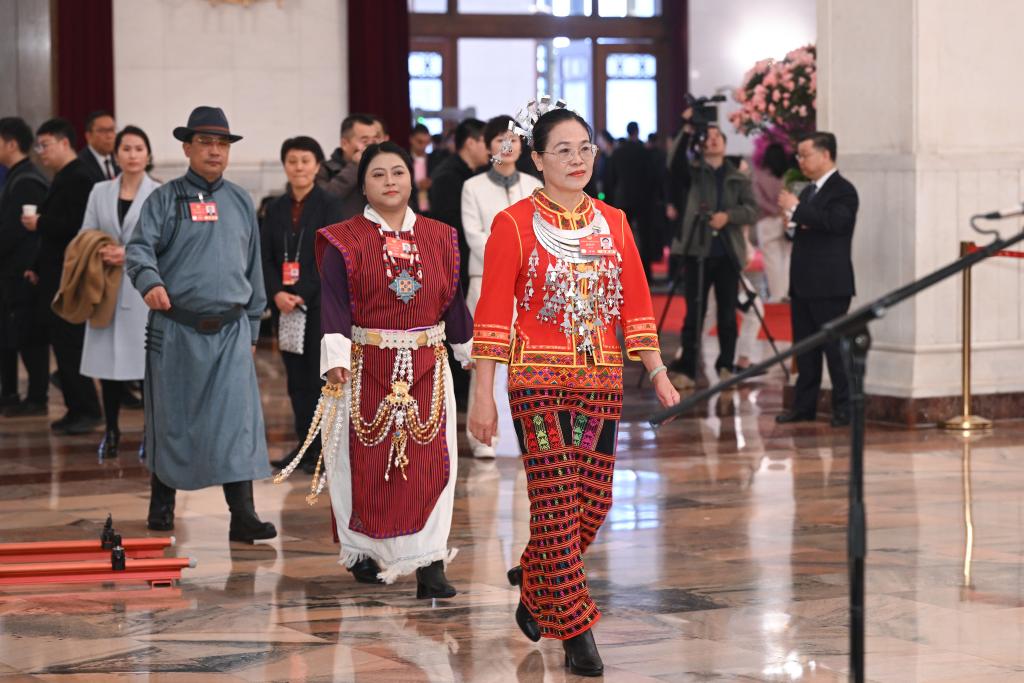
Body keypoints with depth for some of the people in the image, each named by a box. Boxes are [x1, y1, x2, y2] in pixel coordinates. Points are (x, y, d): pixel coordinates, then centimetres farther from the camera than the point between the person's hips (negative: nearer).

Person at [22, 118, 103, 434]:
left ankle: (87, 410, -1)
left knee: (70, 345, -6)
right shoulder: (62, 179, 16)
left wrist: (40, 224, -14)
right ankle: (76, 409, 15)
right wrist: (39, 269, 17)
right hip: (55, 278, 9)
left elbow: (77, 226, -23)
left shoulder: (78, 179, -14)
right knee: (64, 346, 11)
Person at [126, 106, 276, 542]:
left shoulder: (241, 202, 13)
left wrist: (252, 325, 18)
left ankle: (242, 514, -10)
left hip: (230, 330, 2)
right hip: (176, 328, -2)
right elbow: (139, 247, -8)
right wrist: (150, 280, -30)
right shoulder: (166, 199, 2)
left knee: (237, 419, -8)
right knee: (171, 418, 7)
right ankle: (162, 503, 23)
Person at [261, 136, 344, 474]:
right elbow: (266, 258, 9)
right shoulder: (276, 209, 11)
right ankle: (305, 445, 13)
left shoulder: (330, 205, -2)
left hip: (321, 303, -4)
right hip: (286, 304, 4)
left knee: (320, 376, -4)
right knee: (296, 377, 6)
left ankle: (324, 449, 1)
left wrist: (303, 295, -15)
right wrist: (277, 294, -8)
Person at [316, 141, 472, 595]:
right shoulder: (345, 241, -1)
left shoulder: (438, 237, 9)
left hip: (427, 367, 2)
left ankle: (429, 564, -8)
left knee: (430, 463, -6)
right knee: (367, 462, 3)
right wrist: (335, 358, -22)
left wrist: (472, 353, 17)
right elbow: (335, 304, -10)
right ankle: (363, 552, 21)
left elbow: (453, 301, 15)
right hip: (367, 367, -2)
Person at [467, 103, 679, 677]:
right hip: (539, 381, -5)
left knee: (595, 500, 6)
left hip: (602, 381, 5)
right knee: (557, 502, -6)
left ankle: (533, 580, 33)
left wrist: (657, 372, 5)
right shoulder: (514, 225, -4)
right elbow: (493, 314, -5)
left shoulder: (613, 223, 10)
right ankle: (576, 630, 1)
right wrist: (484, 397, -9)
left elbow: (635, 303, 12)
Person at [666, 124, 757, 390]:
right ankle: (686, 369, -1)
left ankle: (726, 367, 15)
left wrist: (728, 215, -15)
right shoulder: (693, 173, 6)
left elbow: (751, 210, 2)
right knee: (694, 312, -3)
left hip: (728, 253, 2)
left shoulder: (738, 178, 11)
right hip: (697, 251, -2)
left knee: (727, 313, 3)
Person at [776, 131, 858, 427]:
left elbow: (835, 222, -25)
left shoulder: (843, 190, -8)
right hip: (804, 283, 9)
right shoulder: (809, 190, 19)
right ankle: (804, 405, 15)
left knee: (835, 345, -6)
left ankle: (844, 408, -2)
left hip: (829, 285, -9)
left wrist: (796, 208, -19)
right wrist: (795, 221, 1)